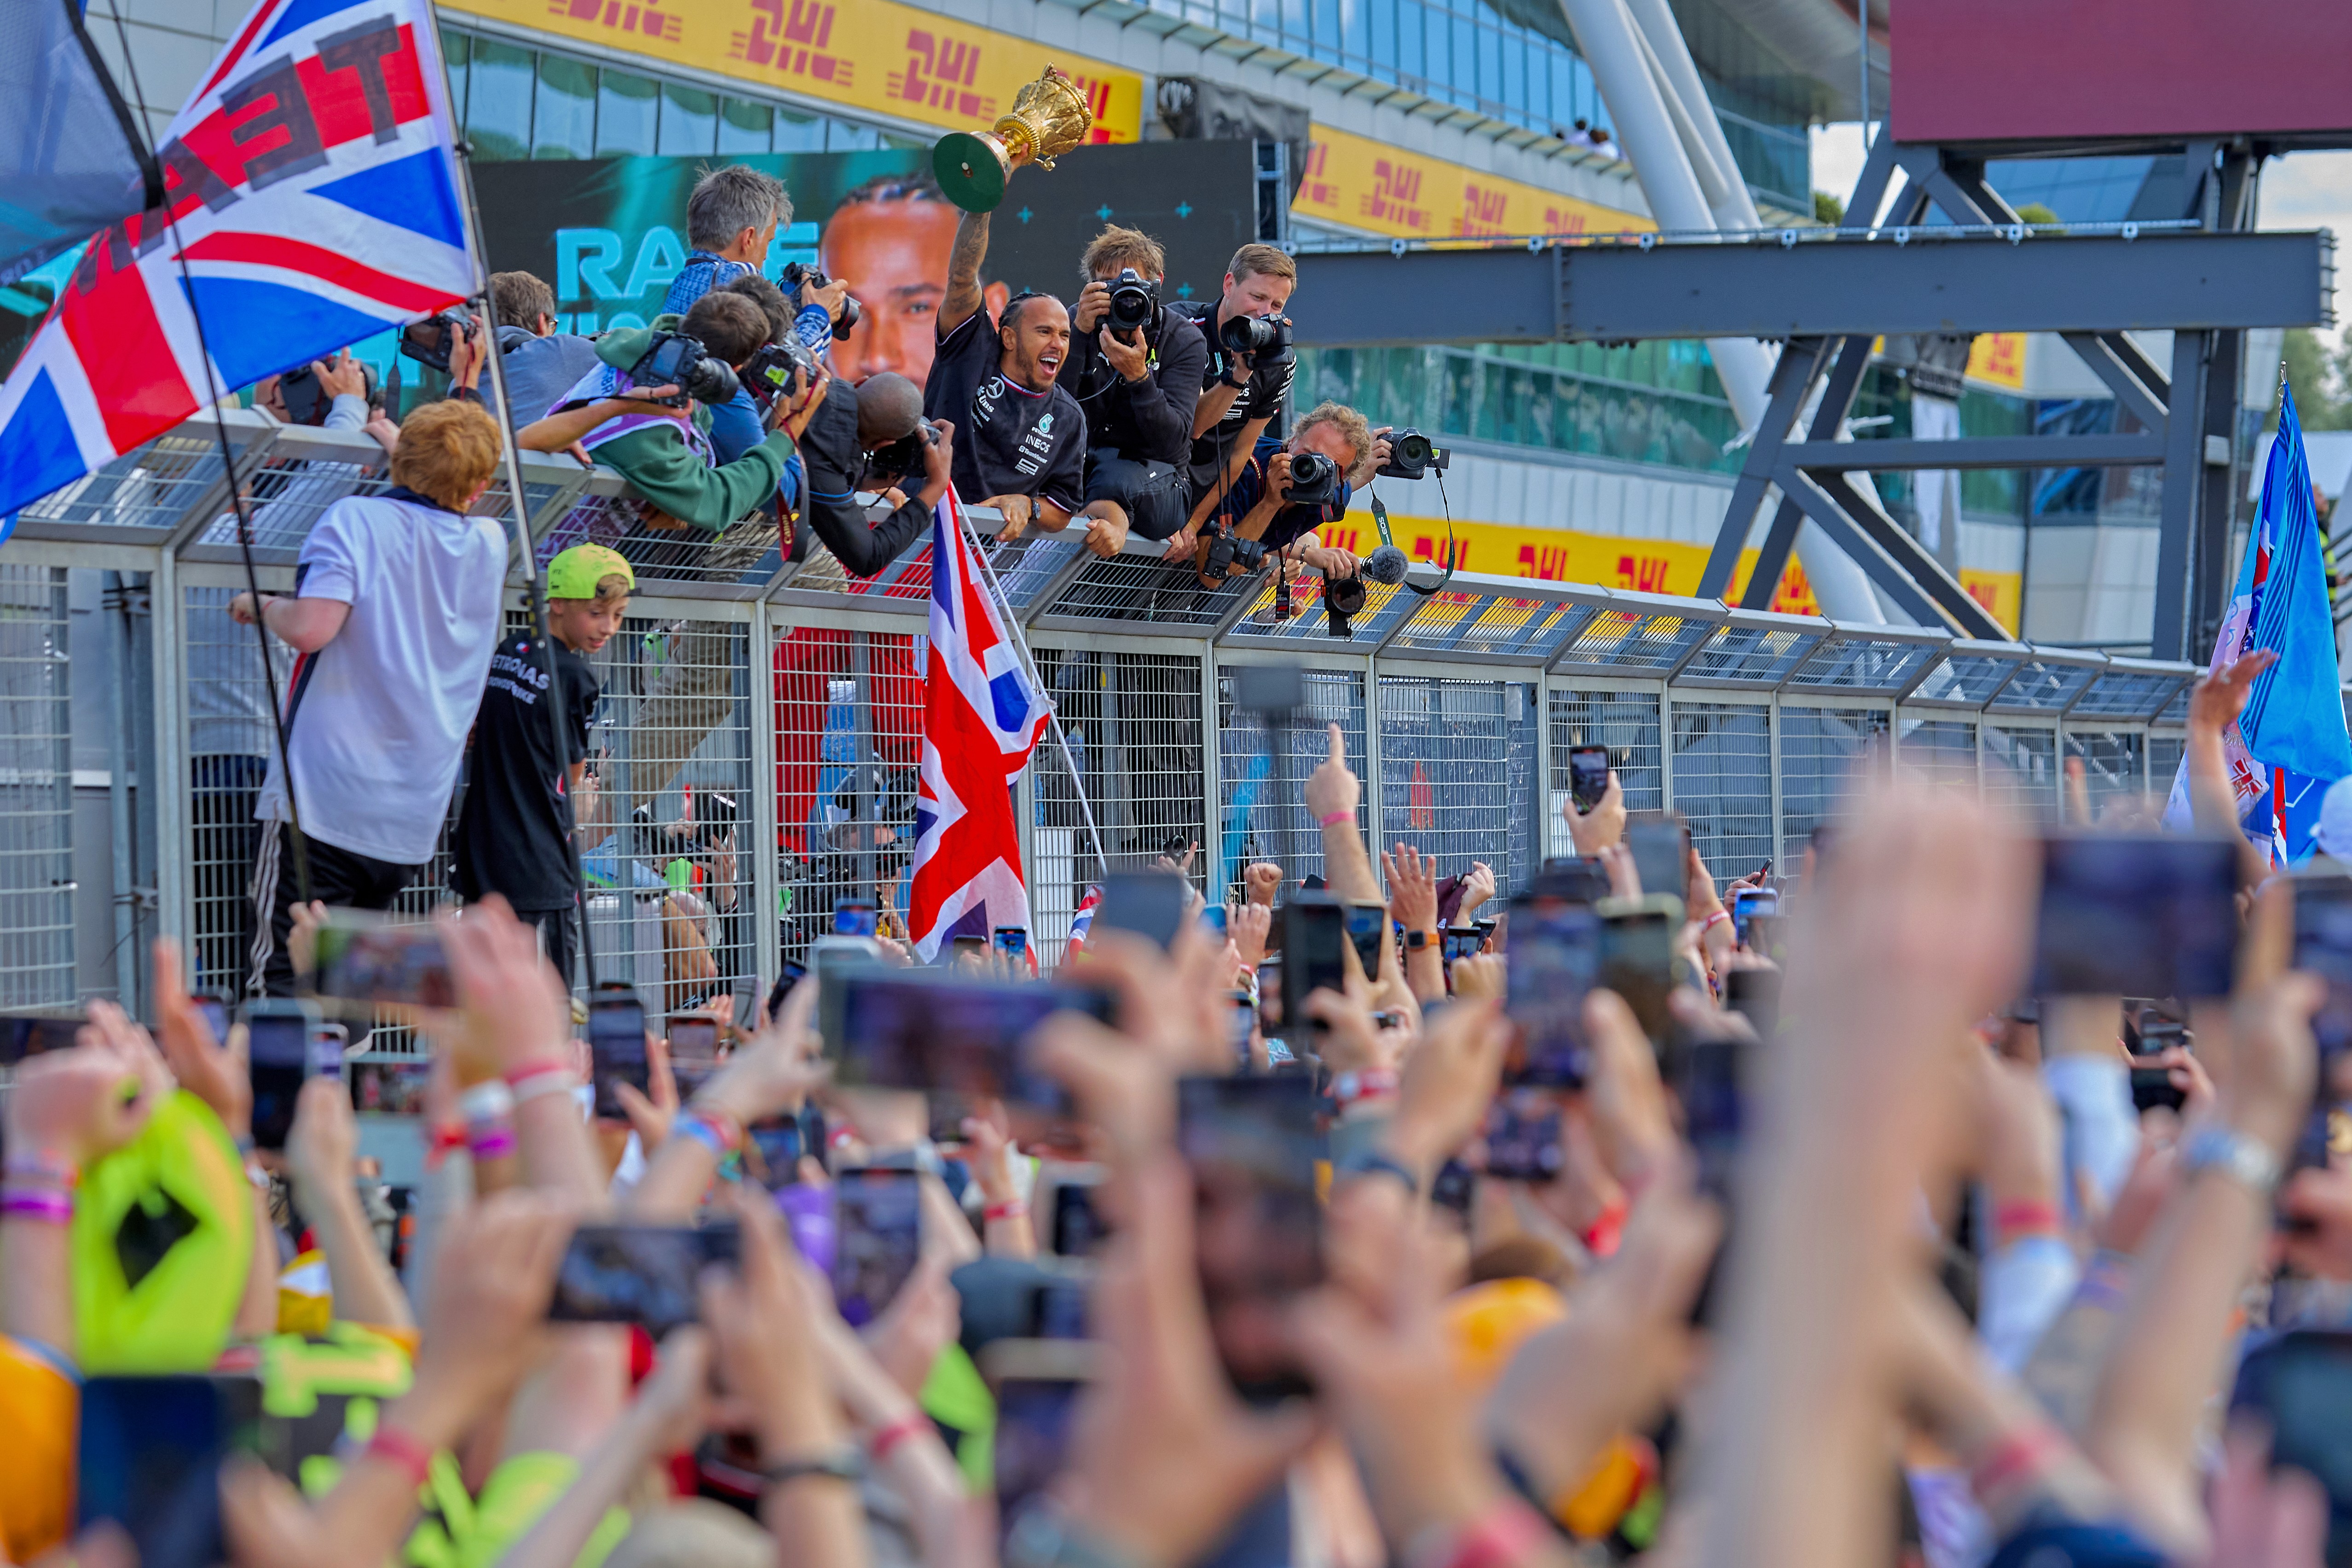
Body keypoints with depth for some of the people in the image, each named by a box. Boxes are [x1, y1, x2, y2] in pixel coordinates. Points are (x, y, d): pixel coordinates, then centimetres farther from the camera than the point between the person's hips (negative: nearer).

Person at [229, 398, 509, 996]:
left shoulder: (355, 520, -6)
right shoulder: (489, 545, 11)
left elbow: (311, 628, -19)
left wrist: (262, 605, 1)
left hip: (323, 797, -5)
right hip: (415, 817, 5)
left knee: (284, 980, -7)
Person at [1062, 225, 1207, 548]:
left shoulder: (1184, 339, -4)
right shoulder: (1078, 322, 2)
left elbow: (1171, 442, -16)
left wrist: (1138, 376, -30)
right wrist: (1080, 332, -23)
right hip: (1082, 463, 3)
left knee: (1115, 477, -36)